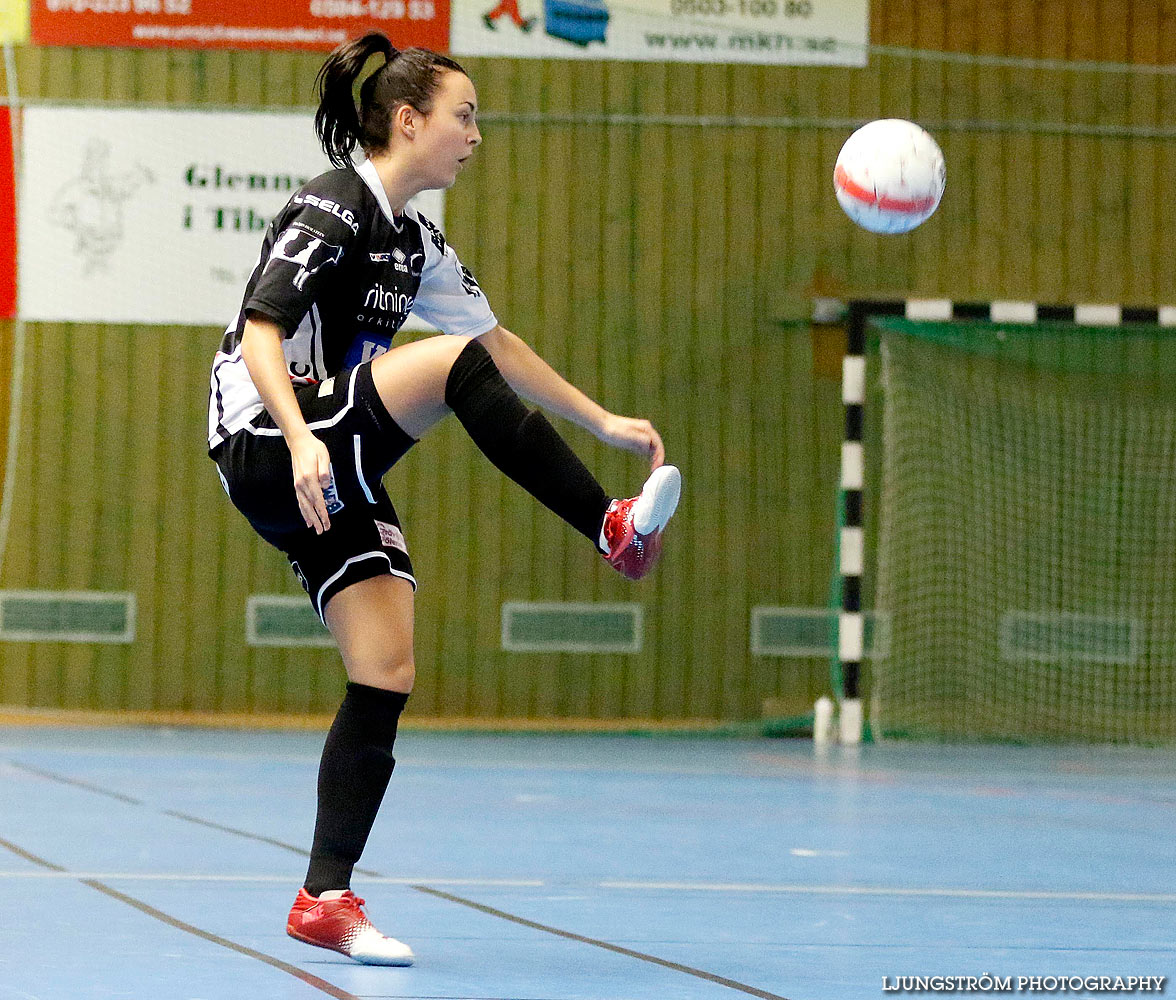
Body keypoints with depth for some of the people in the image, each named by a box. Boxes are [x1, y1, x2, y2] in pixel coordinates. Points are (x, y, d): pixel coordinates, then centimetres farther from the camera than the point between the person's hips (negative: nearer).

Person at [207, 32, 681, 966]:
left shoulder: (415, 243, 16)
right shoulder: (332, 208, -11)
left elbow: (501, 340, 24)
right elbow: (260, 331, -21)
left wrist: (602, 420, 19)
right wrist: (302, 440, -35)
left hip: (335, 481, 9)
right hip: (268, 454, -9)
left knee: (387, 677, 0)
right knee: (458, 363, -25)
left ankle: (326, 898, 2)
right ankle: (614, 528, -18)